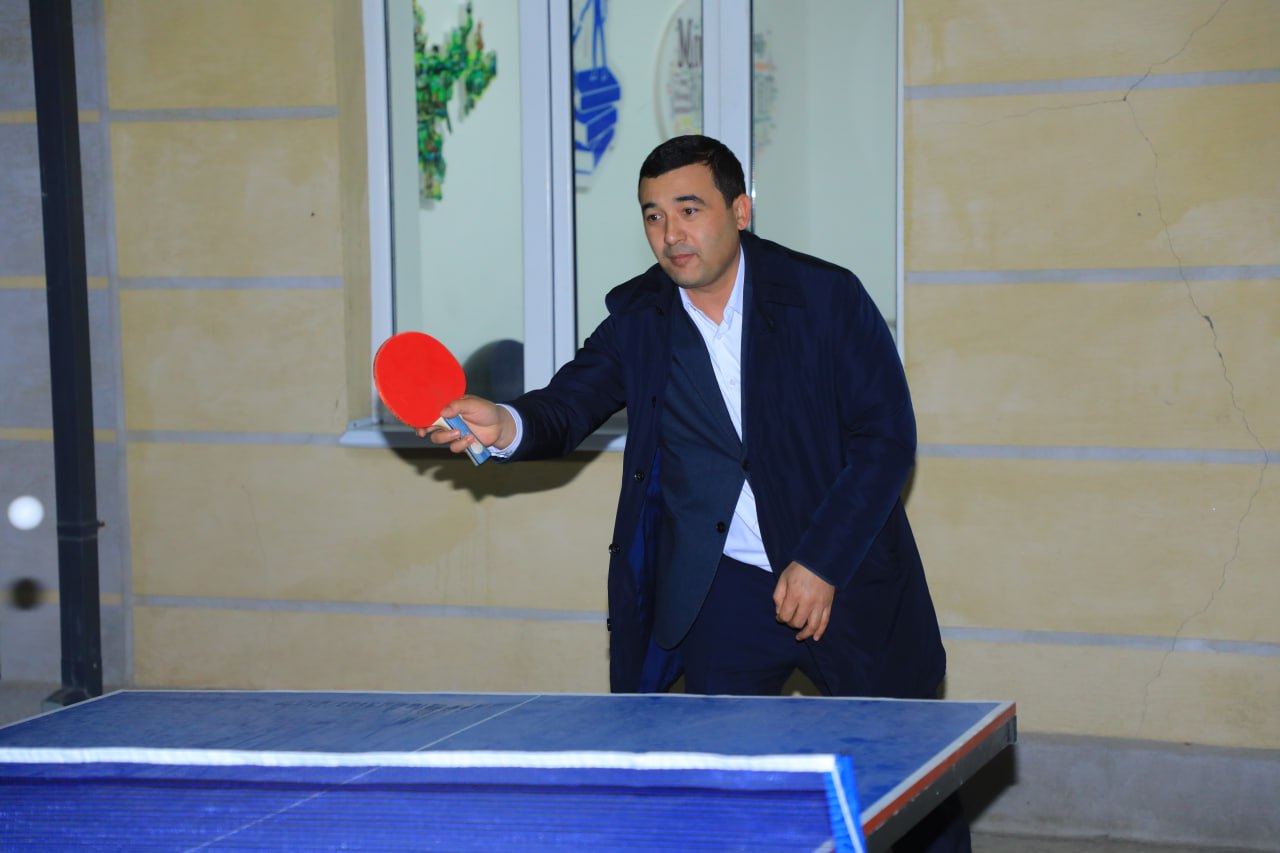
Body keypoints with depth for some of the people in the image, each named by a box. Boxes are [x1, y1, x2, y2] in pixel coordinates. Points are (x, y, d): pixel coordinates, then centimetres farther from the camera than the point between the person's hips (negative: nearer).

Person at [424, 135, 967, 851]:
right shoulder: (638, 318, 2)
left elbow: (888, 439, -8)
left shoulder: (828, 297, -8)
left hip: (848, 578, -1)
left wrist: (822, 563, -13)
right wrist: (508, 425, -32)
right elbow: (571, 404, -8)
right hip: (722, 596, 2)